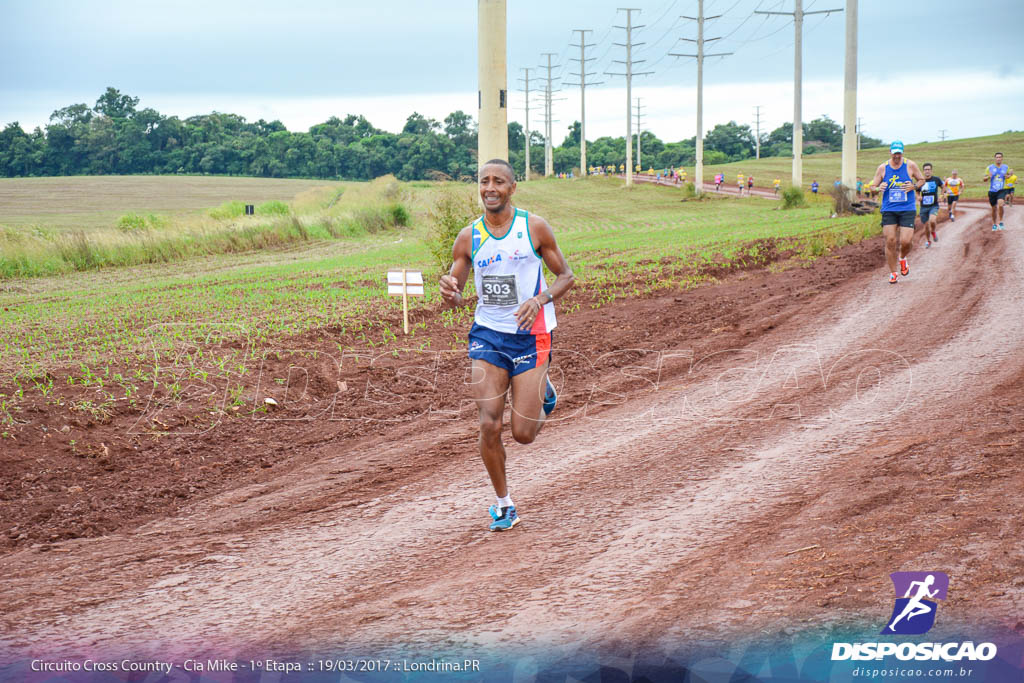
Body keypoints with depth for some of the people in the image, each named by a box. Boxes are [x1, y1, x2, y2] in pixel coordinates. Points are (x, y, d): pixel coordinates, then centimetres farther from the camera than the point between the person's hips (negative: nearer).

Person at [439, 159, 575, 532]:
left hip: (530, 335, -2)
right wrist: (450, 293, -19)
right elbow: (454, 294, 7)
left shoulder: (534, 227, -5)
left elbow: (566, 276, 1)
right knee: (489, 425, -8)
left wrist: (541, 299, -19)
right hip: (487, 334, 2)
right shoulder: (468, 237, 1)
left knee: (523, 433, -2)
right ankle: (503, 504, 12)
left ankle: (544, 394, 33)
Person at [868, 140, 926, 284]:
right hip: (888, 210, 1)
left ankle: (903, 258, 24)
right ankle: (892, 273, 6)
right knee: (890, 241, -6)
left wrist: (914, 186, -8)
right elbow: (873, 187, 8)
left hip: (907, 209, -1)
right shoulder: (882, 168, 3)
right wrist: (879, 188, -16)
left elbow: (922, 180, 14)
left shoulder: (910, 166, 0)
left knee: (905, 241, -11)